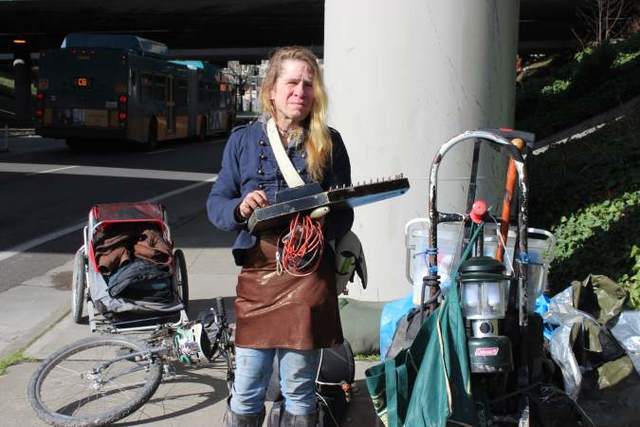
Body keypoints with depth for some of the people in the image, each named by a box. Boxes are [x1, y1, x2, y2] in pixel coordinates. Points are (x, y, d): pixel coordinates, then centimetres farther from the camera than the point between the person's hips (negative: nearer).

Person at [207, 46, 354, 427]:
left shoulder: (329, 142, 5)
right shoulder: (243, 139, 7)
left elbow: (345, 212, 8)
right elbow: (216, 204, 8)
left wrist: (323, 225, -14)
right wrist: (240, 208, -14)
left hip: (308, 271, 0)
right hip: (257, 271, 1)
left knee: (300, 394, 7)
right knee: (246, 394, 5)